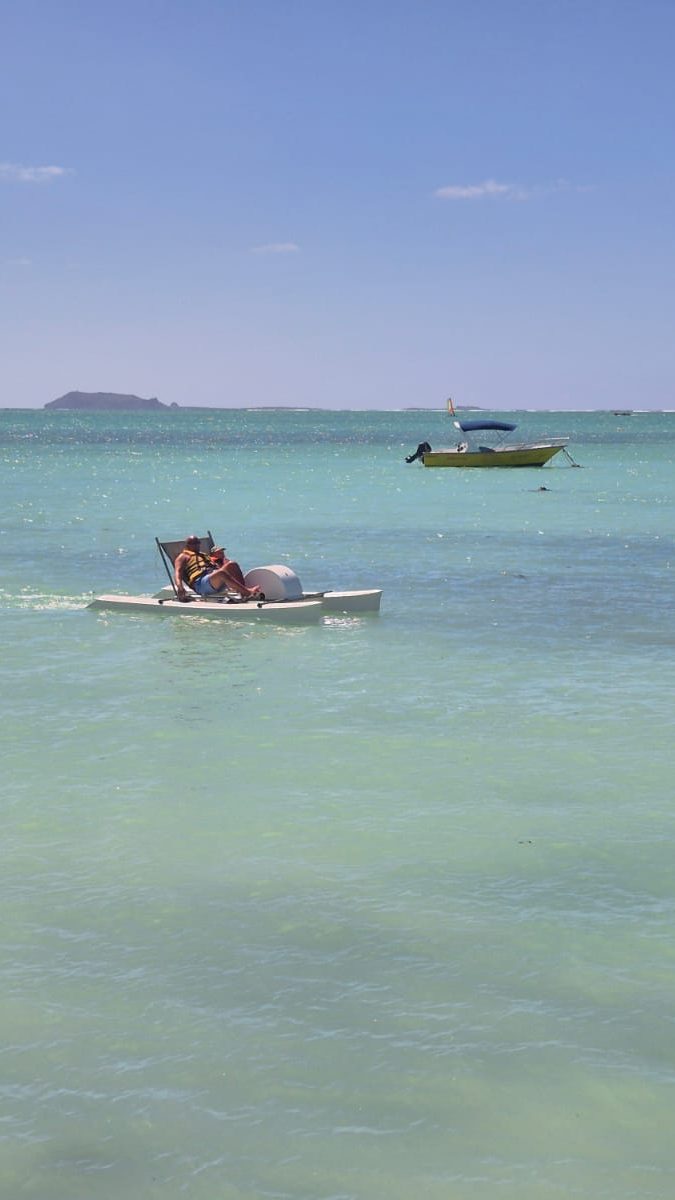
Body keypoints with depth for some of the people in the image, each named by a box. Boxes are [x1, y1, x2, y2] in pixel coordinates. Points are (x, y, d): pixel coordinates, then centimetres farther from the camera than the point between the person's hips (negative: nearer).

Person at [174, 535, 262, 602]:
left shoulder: (205, 555, 39)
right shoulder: (183, 557, 21)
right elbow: (177, 573, 3)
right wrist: (180, 587, -18)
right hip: (200, 583, -6)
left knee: (232, 565, -22)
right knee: (221, 573, -36)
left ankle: (243, 593, -39)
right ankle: (247, 592, -50)